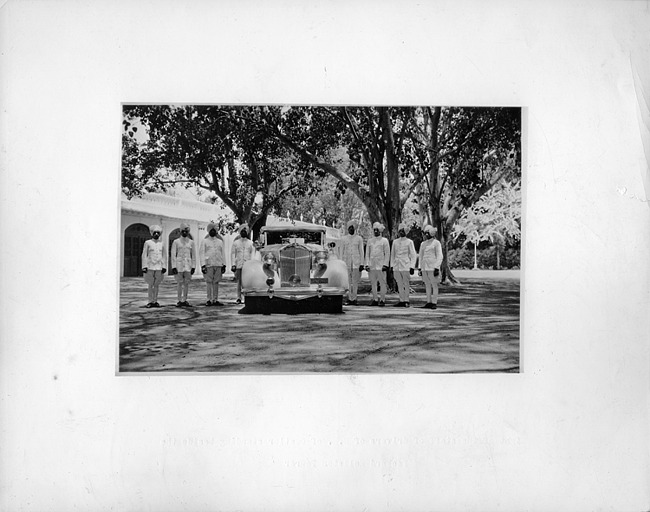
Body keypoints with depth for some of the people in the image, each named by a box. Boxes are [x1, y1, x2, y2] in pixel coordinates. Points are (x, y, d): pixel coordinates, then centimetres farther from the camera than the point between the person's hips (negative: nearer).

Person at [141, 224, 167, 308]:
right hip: (150, 267, -2)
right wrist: (144, 266, -7)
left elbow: (164, 256, 11)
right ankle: (150, 301, 5)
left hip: (159, 267, 2)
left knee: (157, 285, 4)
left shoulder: (161, 244, 10)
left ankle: (155, 301, 11)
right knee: (150, 285, 0)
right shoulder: (147, 243, 3)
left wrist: (164, 267, 3)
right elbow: (144, 255, 1)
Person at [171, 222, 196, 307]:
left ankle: (185, 300, 10)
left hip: (188, 265, 2)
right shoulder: (176, 242, 1)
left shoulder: (191, 242, 8)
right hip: (179, 265, -2)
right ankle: (180, 301, 5)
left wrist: (193, 267, 3)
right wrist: (173, 267, -8)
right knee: (179, 283, -1)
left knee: (186, 283, 3)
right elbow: (173, 255, -2)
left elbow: (193, 255, 9)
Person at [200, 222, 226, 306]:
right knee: (209, 282, -4)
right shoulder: (204, 241, 7)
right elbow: (201, 253, 1)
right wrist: (203, 265, -9)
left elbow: (222, 254, 17)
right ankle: (209, 300, -1)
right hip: (208, 265, -3)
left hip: (218, 265, 3)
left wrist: (224, 265, 8)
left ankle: (215, 300, 6)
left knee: (216, 283, 3)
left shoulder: (220, 242, 17)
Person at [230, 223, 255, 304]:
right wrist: (233, 264, -3)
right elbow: (232, 254, 8)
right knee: (239, 282, -1)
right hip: (238, 265, 0)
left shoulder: (251, 243, 13)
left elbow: (253, 254, 8)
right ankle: (239, 298, 3)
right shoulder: (235, 243, 12)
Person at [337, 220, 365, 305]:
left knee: (355, 282, -3)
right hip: (346, 263, 1)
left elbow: (361, 252, 7)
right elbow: (340, 252, 9)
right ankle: (350, 299, 3)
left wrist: (361, 264, -1)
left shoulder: (359, 239, 8)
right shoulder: (343, 239, 10)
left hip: (356, 263, -1)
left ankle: (353, 299, 0)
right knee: (347, 282, -2)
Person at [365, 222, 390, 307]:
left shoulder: (384, 241, 4)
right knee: (373, 283, 5)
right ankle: (375, 300, 10)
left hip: (380, 266, -4)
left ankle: (382, 300, -2)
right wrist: (367, 264, 4)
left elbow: (387, 253, 0)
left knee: (382, 283, -5)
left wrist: (385, 265, -9)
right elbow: (367, 253, 14)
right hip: (371, 266, 4)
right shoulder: (370, 241, 15)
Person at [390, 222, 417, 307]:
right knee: (399, 285, 5)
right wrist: (392, 266, 11)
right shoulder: (395, 242, 14)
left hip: (406, 267, -4)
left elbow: (413, 255, 0)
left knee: (406, 284, -3)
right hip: (396, 267, 4)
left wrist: (412, 267, -7)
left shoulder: (409, 242, 2)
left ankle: (406, 301, 2)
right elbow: (392, 255, 17)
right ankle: (402, 301, 9)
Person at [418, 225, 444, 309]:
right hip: (425, 267, 6)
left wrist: (437, 268, -17)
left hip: (433, 267, -6)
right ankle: (429, 302, 11)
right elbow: (421, 257, 17)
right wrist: (420, 269, 12)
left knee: (434, 285, -2)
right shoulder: (423, 244, 13)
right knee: (427, 285, 7)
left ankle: (434, 303, 0)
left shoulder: (436, 243, -5)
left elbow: (439, 257, -10)